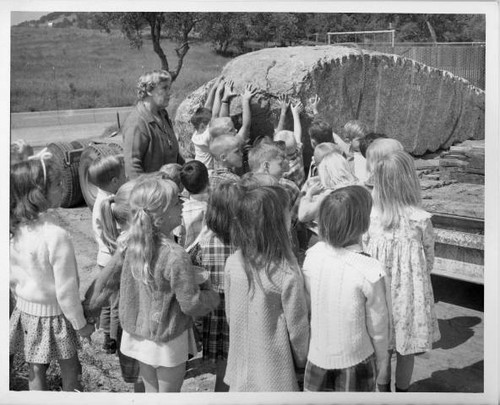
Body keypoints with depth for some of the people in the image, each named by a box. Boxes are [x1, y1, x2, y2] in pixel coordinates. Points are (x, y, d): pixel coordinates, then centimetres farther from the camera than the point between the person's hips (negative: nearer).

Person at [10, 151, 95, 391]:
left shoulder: (13, 229, -9)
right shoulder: (56, 236, -28)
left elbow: (11, 278, 3)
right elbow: (66, 290, -21)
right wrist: (81, 324, -8)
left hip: (25, 311, 6)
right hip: (53, 315, -6)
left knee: (35, 373, 19)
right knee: (70, 375, 14)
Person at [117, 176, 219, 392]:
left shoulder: (134, 245, -7)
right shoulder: (175, 256, -28)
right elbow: (191, 304, -19)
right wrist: (213, 296, -2)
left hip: (138, 334, 6)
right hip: (167, 342, -6)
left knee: (150, 393, 22)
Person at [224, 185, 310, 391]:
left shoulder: (232, 263, -11)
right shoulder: (287, 274, -25)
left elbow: (230, 313, 2)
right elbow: (297, 326, -13)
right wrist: (302, 361, 4)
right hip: (274, 375, -4)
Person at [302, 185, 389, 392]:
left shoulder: (312, 255, -15)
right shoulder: (369, 272, -26)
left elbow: (308, 303, -2)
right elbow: (377, 324, -14)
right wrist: (381, 355, 5)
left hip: (318, 356, 3)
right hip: (356, 360, -3)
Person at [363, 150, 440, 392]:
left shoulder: (369, 217, -13)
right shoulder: (420, 220, -18)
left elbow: (364, 254, -2)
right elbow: (429, 260, -5)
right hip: (409, 292, -2)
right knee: (406, 350, 17)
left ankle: (383, 390, 36)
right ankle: (402, 391, 34)